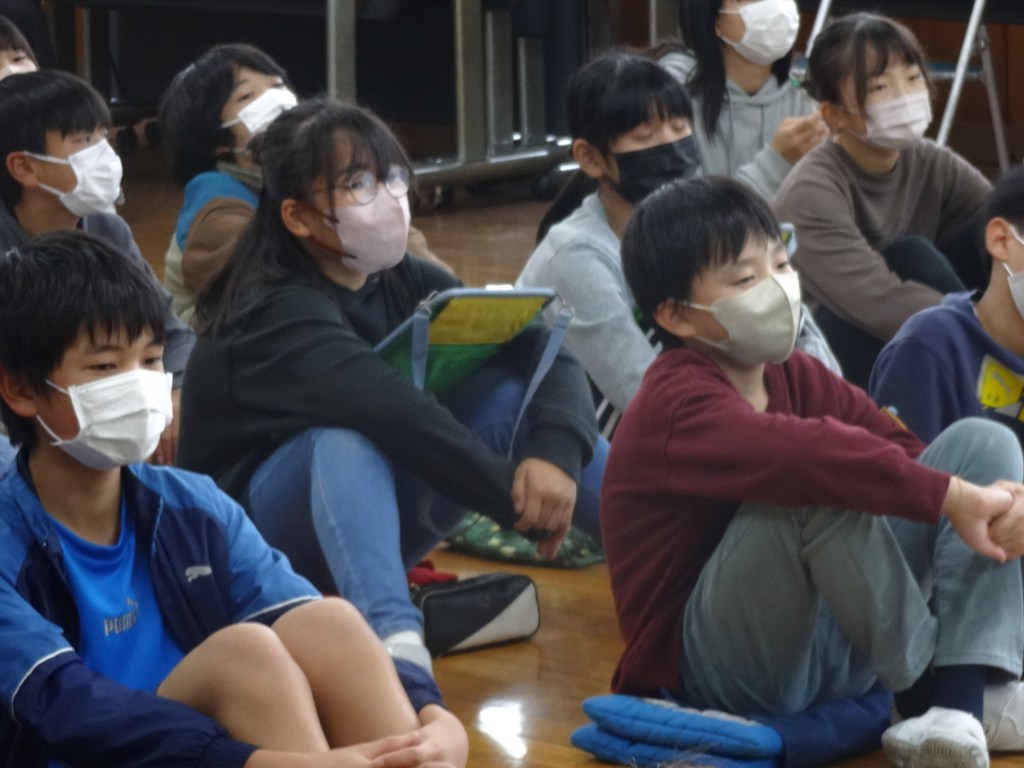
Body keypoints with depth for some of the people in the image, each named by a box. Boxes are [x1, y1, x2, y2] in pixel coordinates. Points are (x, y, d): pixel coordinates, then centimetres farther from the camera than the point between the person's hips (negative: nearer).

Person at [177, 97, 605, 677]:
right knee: (345, 440, -37)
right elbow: (384, 409, -38)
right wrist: (518, 498, -40)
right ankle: (396, 646, -58)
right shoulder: (278, 315, -21)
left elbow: (546, 352, -12)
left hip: (380, 520, 7)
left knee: (514, 391, -13)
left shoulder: (409, 283, 0)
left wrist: (556, 453, -33)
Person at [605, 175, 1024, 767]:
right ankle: (922, 692, -17)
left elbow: (900, 449, -2)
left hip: (826, 637, 9)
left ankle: (964, 703, -20)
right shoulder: (679, 408, -20)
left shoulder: (792, 375, 9)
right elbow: (801, 453, -39)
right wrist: (951, 496, -42)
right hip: (712, 669, -9)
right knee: (825, 487, -35)